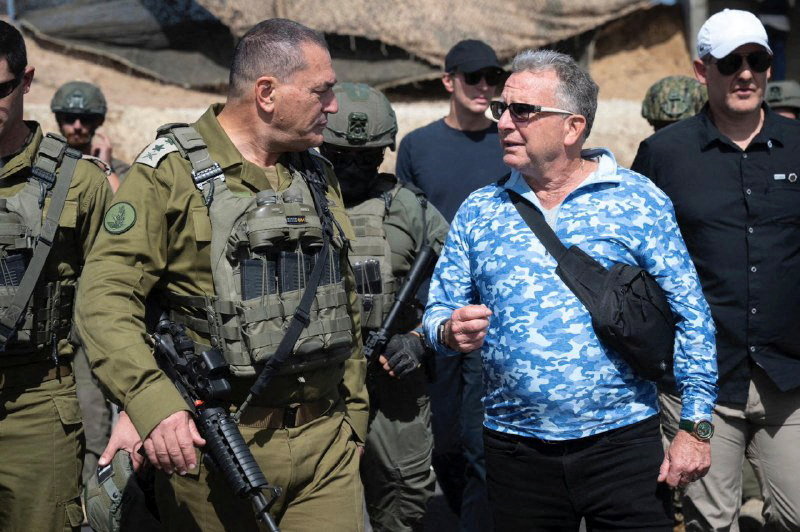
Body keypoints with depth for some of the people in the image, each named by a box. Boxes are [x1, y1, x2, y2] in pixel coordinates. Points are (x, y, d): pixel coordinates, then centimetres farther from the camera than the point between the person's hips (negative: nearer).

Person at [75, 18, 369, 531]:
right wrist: (152, 402, -28)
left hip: (325, 439, 5)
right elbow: (106, 297, -15)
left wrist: (354, 413, 20)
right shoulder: (171, 172, -7)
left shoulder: (319, 174, 13)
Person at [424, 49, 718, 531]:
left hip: (623, 440, -2)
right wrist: (451, 332, -13)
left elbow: (690, 315, -2)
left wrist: (697, 426, -6)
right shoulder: (479, 211, 6)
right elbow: (440, 310, 10)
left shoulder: (637, 200, -3)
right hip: (515, 450, 3)